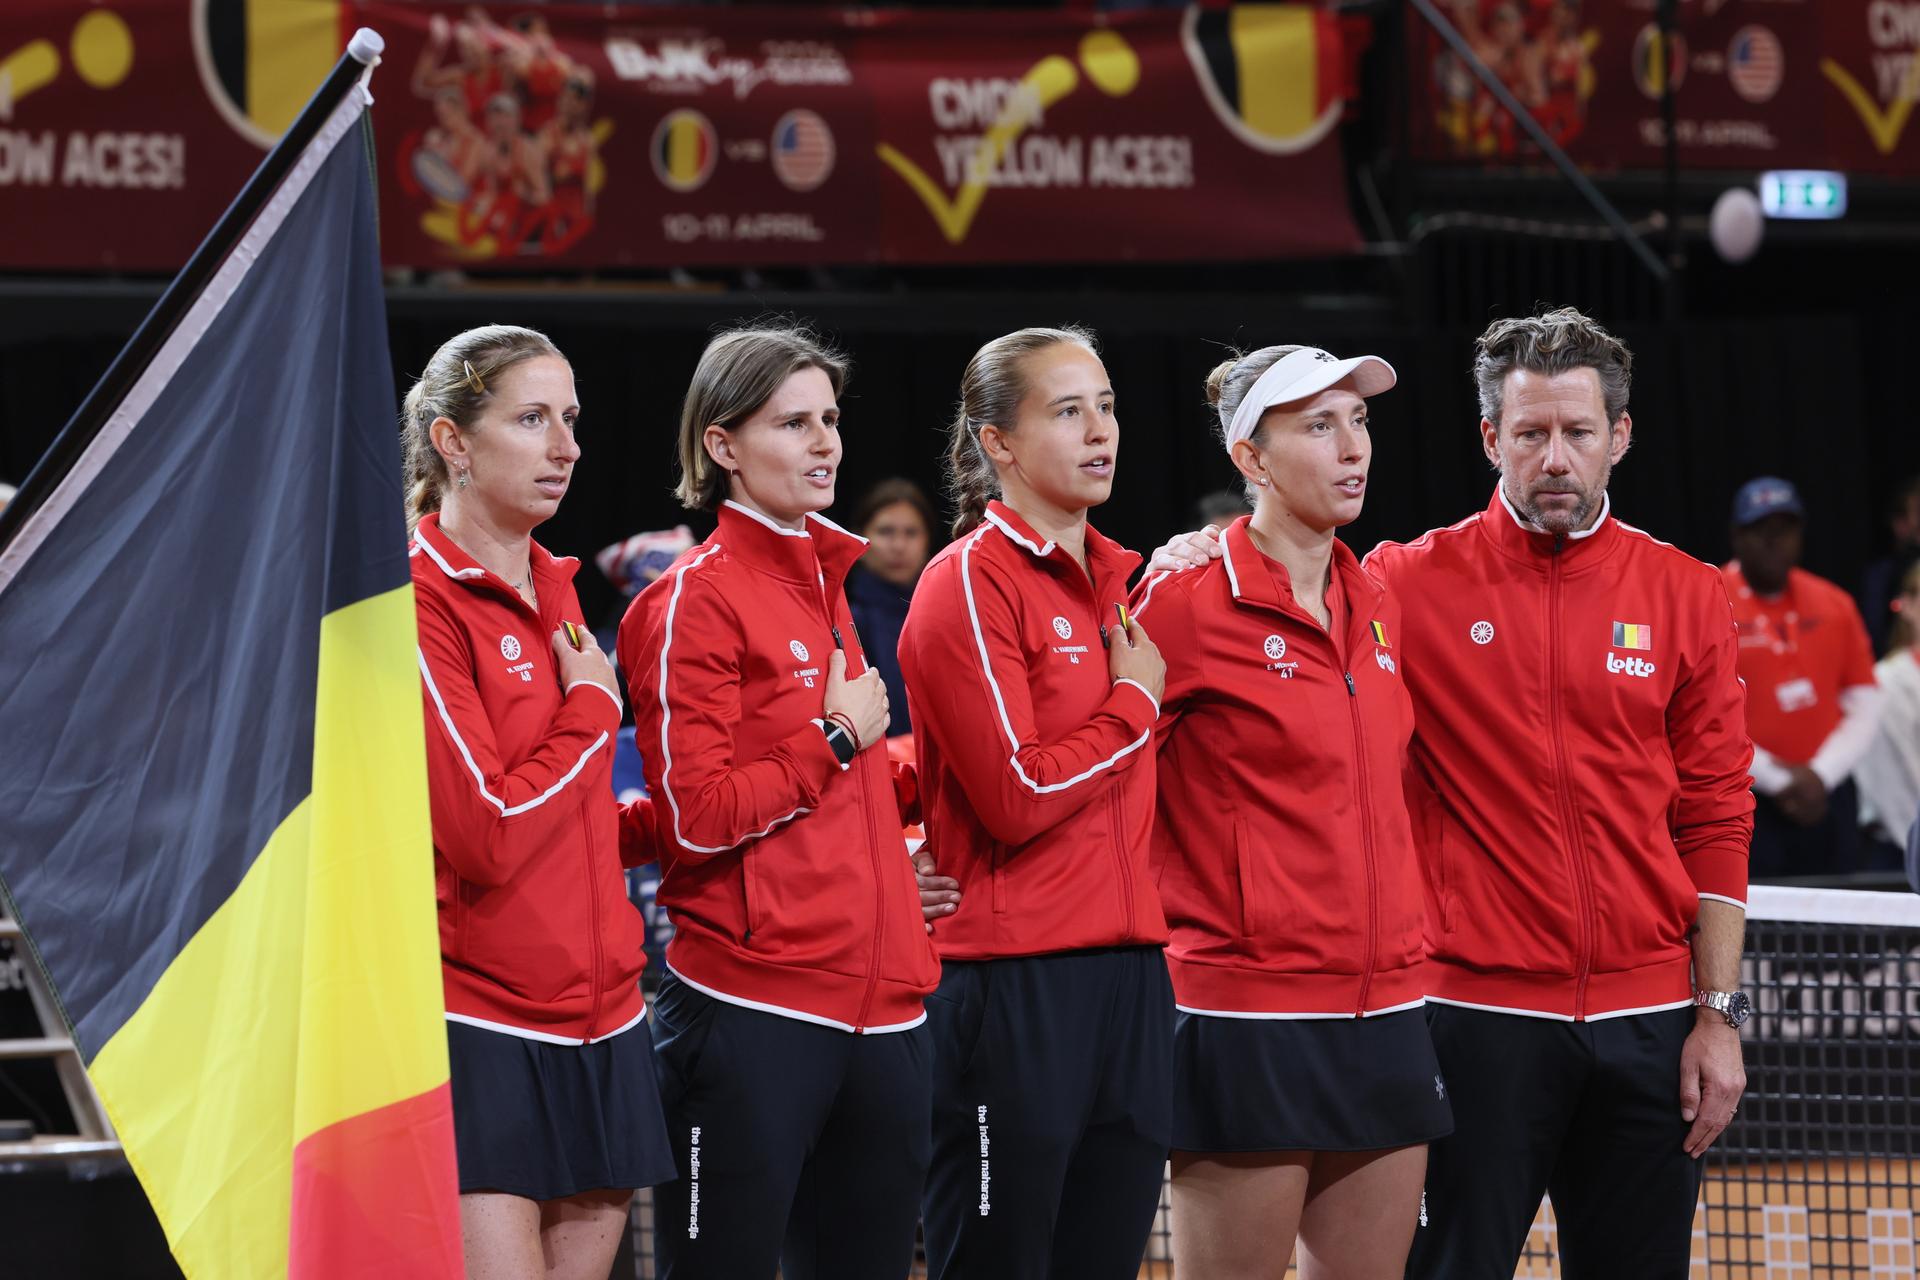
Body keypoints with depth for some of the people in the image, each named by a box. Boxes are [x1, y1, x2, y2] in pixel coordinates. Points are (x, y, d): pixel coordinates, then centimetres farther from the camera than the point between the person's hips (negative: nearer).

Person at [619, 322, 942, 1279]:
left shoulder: (823, 585, 17)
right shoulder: (696, 600, -7)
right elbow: (696, 816, -14)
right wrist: (837, 740, -8)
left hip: (877, 1010, 8)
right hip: (755, 1012, -8)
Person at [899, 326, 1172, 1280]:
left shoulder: (1114, 582, 15)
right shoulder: (969, 584, -9)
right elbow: (1016, 798, -16)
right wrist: (1135, 704, -7)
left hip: (1127, 971, 8)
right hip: (1016, 986, -8)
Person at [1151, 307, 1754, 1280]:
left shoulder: (1686, 597, 6)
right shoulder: (1413, 585, 0)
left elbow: (1714, 823, 7)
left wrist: (1720, 1015, 2)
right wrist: (1207, 559, -17)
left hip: (1647, 1023, 2)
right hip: (1477, 1010, -2)